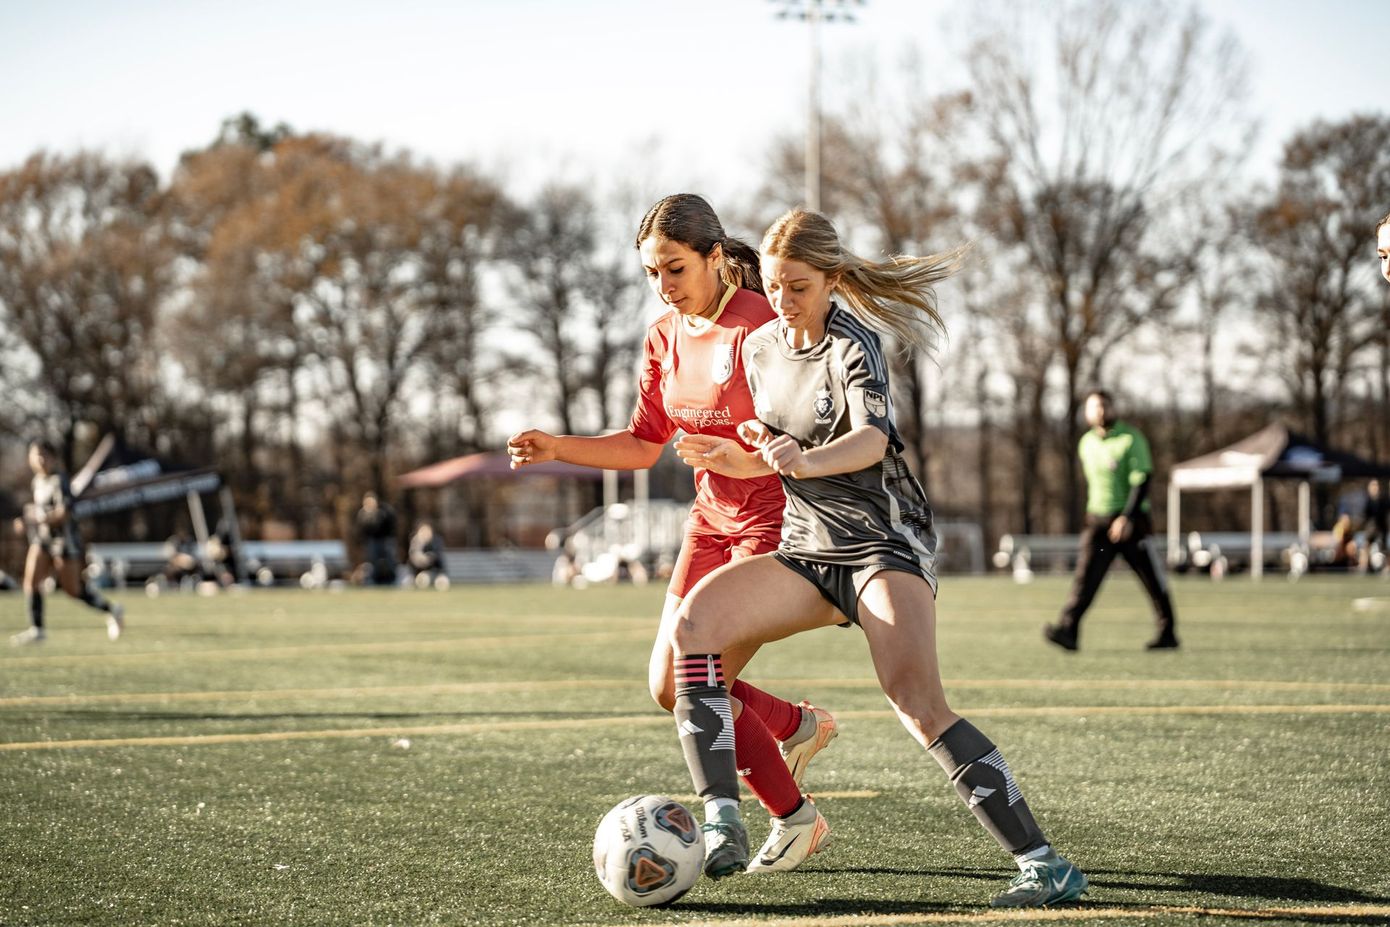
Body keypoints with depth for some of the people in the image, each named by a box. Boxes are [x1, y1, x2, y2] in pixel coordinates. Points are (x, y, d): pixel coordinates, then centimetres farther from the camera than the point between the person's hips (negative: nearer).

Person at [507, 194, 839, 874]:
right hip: (712, 519, 8)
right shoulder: (665, 338, 5)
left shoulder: (759, 326, -19)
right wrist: (556, 448, -3)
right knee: (670, 687, 3)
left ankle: (795, 819, 10)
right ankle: (798, 726, 30)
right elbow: (642, 446, 10)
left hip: (774, 519, -8)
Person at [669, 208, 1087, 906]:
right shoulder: (760, 348, 10)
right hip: (805, 551, 7)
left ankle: (1043, 865, -23)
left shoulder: (852, 345, -11)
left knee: (918, 704, -27)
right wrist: (734, 459, 1)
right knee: (696, 619, -20)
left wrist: (806, 460, -52)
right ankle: (721, 827, -23)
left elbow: (873, 437, -32)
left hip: (883, 543, -6)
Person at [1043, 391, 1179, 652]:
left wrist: (1127, 517, -25)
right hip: (1098, 521, 4)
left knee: (1152, 579, 4)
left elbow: (1142, 480, -16)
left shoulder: (1131, 438, -8)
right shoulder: (1086, 444, 10)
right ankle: (1068, 631, -23)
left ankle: (1168, 633, 17)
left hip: (1131, 521, -4)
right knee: (1086, 576, -12)